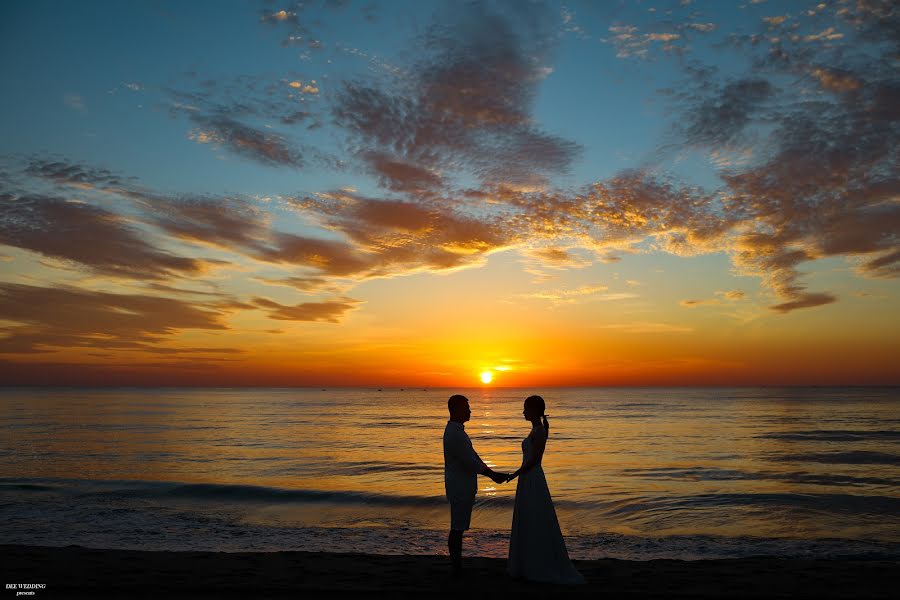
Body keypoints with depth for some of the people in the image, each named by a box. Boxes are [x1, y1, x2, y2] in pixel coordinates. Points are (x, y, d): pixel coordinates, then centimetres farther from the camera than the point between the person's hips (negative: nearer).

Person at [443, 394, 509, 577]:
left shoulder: (456, 431, 13)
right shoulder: (454, 434, -21)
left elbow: (472, 457, 15)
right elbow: (470, 462, -21)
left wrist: (492, 473, 10)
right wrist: (492, 475, -10)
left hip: (462, 487, 10)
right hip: (460, 488, -10)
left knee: (459, 527, 15)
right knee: (457, 528, -2)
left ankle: (457, 565, 22)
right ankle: (456, 568, 6)